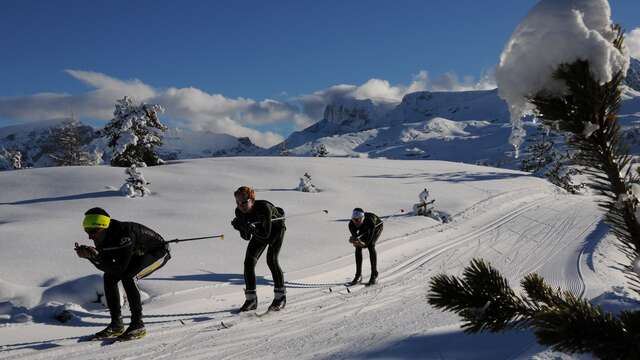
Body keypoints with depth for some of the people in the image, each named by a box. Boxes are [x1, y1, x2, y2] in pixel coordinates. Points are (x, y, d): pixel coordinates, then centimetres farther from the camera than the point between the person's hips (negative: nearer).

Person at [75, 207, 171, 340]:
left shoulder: (125, 234, -37)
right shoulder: (103, 237, -13)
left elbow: (120, 268, -36)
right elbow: (106, 266, -9)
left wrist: (95, 256, -41)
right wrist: (90, 255, -24)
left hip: (159, 252, -9)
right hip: (138, 255, 9)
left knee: (128, 278, -28)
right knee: (109, 277, -5)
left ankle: (138, 326, -18)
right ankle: (116, 324, 3)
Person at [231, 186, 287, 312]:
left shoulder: (264, 207, -39)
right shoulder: (239, 212, -23)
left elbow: (266, 234, -40)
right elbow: (247, 237, -18)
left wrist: (251, 227, -53)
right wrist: (243, 228, -38)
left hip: (276, 227, -5)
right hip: (260, 230, 5)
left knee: (271, 259, -20)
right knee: (249, 261, -7)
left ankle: (280, 297, -4)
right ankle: (251, 299, 3)